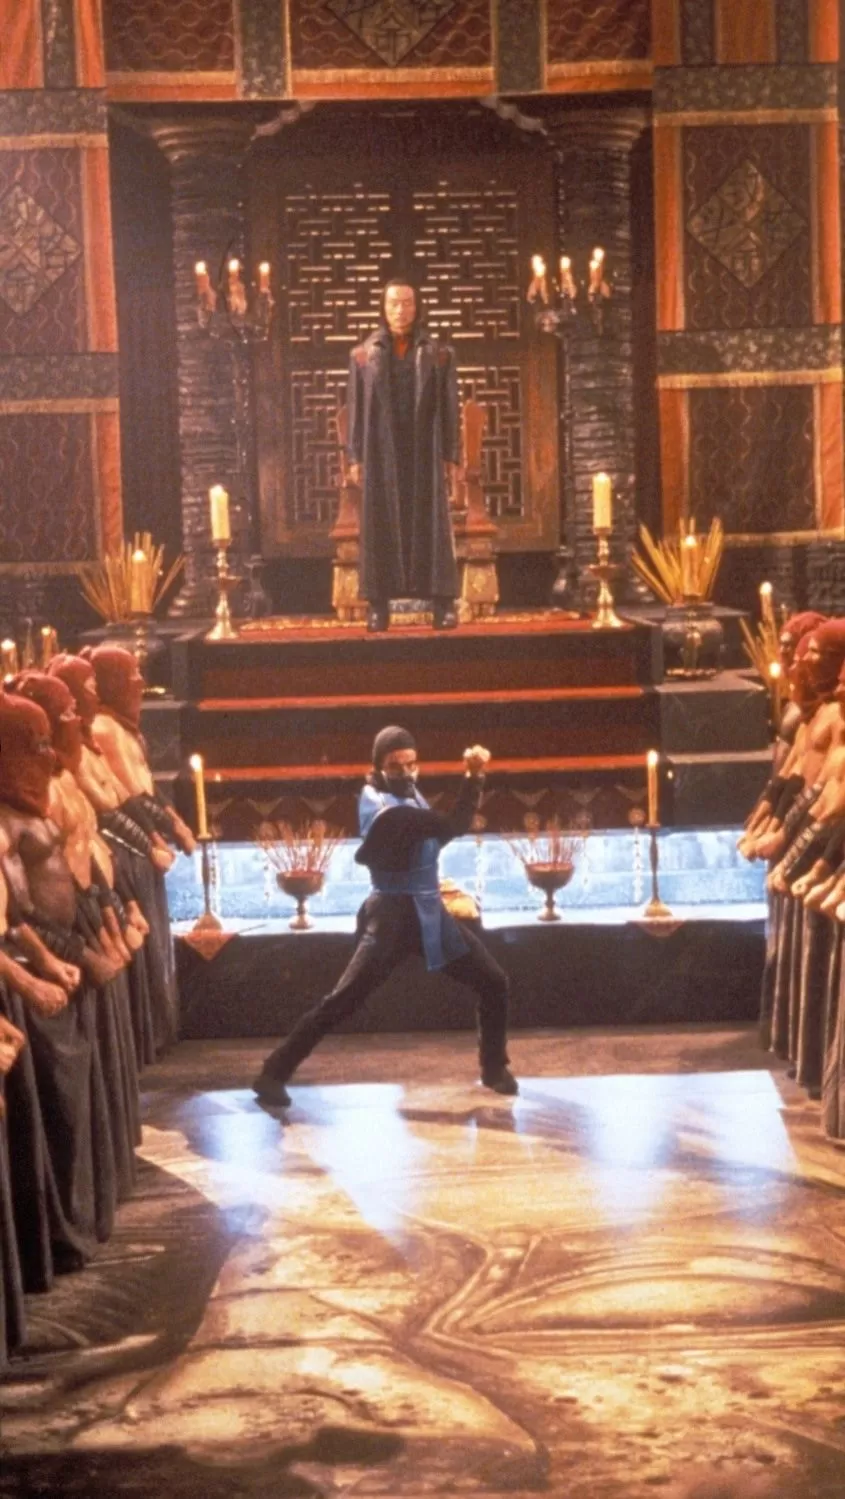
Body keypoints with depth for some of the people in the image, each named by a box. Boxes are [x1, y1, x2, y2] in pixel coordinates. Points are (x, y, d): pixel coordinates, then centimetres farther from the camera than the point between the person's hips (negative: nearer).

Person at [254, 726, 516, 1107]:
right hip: (393, 915, -8)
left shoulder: (405, 792, 5)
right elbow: (455, 826, -27)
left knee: (493, 982, 10)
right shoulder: (384, 808, -23)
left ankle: (494, 1068, 27)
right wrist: (473, 776, -26)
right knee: (341, 1000, -13)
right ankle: (273, 1074, -6)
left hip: (430, 911, 9)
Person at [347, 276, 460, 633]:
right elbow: (355, 408, 5)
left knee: (430, 522, -2)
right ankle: (378, 605, 2)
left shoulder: (438, 353, 6)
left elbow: (449, 408, 4)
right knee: (380, 524, 0)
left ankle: (442, 603, -2)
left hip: (424, 451, 0)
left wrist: (451, 455, -2)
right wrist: (355, 456, -1)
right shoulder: (363, 355, 7)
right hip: (381, 452, 0)